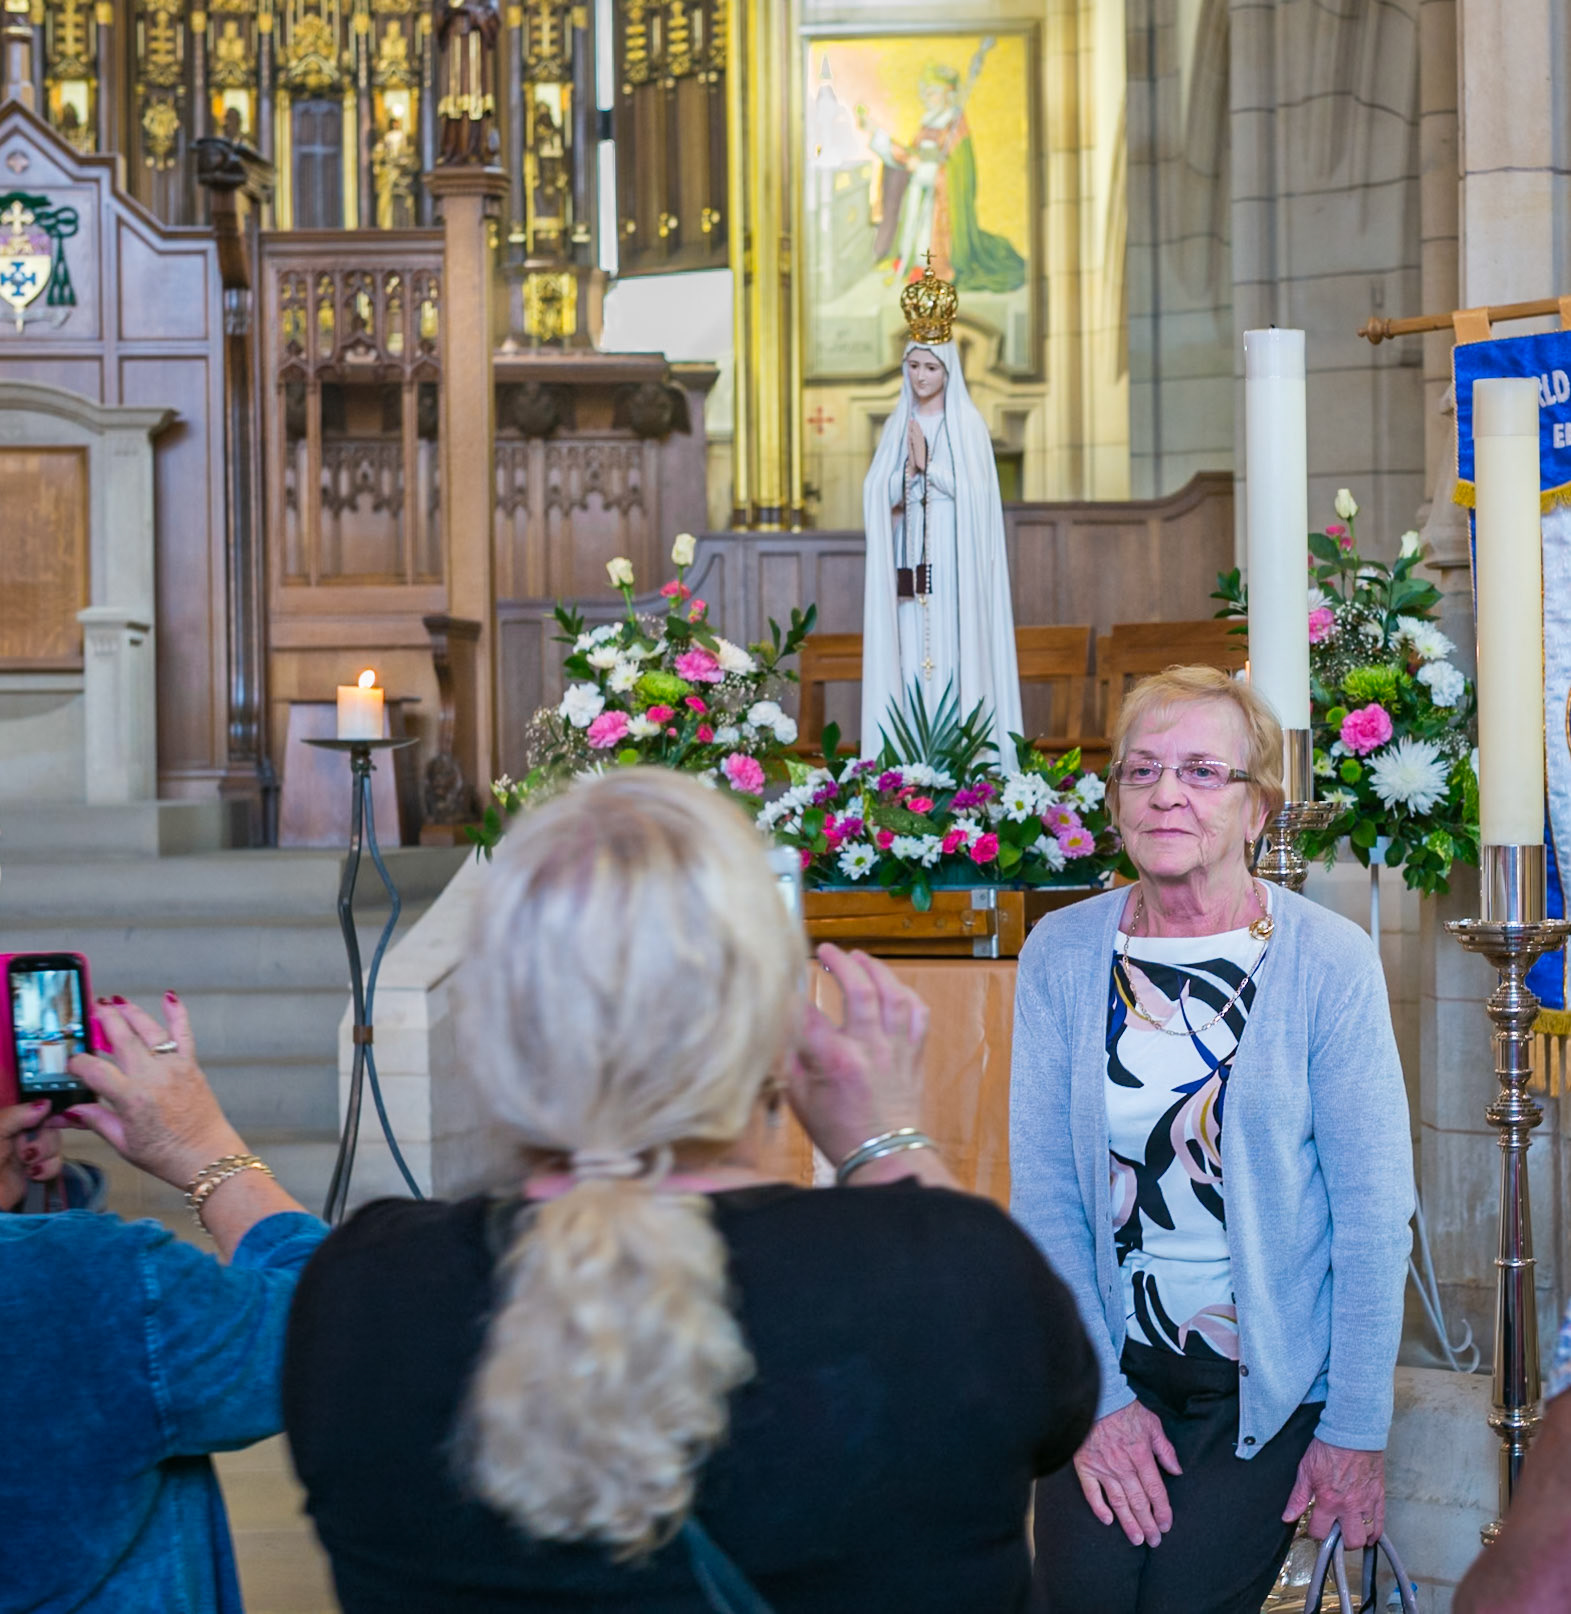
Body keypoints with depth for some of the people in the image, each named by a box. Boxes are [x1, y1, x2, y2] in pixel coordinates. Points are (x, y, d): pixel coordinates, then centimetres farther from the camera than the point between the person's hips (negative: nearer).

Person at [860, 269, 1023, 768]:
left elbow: (974, 493, -7)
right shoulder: (898, 426, 14)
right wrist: (908, 469, -10)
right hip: (908, 560, 4)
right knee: (909, 652, -1)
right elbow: (879, 494, 7)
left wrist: (927, 465, -12)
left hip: (954, 559, -4)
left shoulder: (967, 424, 1)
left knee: (953, 649, -8)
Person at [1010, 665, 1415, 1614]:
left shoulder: (1330, 963, -8)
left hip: (1275, 1375, -2)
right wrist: (1098, 1395, -6)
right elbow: (1046, 1191, -1)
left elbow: (1374, 1213, -7)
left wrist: (1356, 1428, -7)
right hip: (1116, 1360, 2)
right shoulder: (1062, 955, -1)